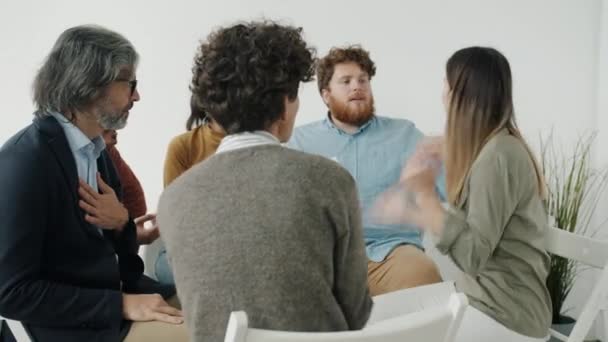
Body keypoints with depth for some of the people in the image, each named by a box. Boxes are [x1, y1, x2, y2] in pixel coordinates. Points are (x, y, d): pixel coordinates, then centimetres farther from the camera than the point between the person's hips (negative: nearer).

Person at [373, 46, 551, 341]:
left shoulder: (497, 157, -20)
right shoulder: (491, 149, 10)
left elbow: (471, 256, -22)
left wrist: (425, 193, -20)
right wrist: (408, 214, 17)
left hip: (503, 318, -9)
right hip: (482, 298, 9)